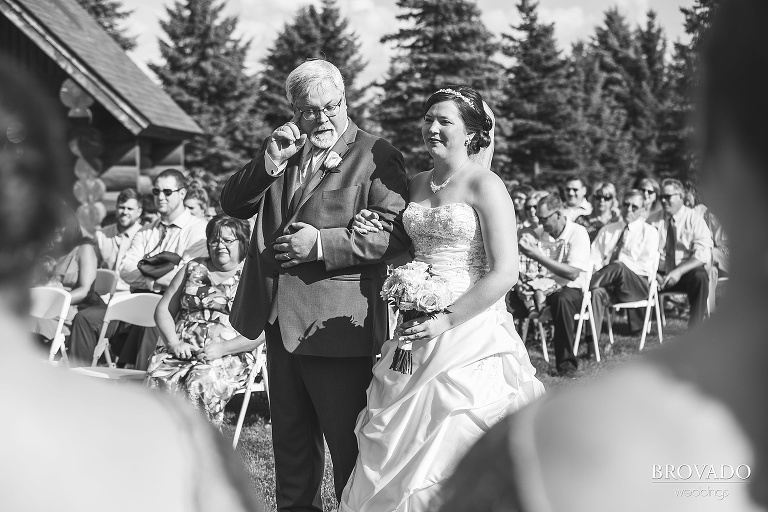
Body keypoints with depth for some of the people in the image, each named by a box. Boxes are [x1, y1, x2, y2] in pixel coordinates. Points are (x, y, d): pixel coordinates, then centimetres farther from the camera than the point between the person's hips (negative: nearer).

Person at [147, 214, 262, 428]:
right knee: (158, 379, -29)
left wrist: (221, 349, -15)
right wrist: (173, 342, -2)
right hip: (181, 350, 3)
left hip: (229, 355, -3)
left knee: (200, 383, -35)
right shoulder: (193, 268, 21)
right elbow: (164, 309, 17)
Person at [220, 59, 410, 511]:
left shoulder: (376, 157, -8)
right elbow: (232, 204, 8)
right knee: (291, 440, 19)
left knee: (349, 446, 1)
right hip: (281, 321, 7)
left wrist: (322, 244, -22)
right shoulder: (283, 151, 13)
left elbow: (395, 235, -17)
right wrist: (270, 162, -8)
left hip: (336, 324, -7)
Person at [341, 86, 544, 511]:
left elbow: (504, 274, -14)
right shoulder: (415, 185, 12)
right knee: (401, 447, 7)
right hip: (417, 334, 6)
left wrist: (446, 321, -17)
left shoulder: (484, 186, -9)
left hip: (470, 330, -6)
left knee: (454, 456, -2)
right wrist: (376, 237, 3)